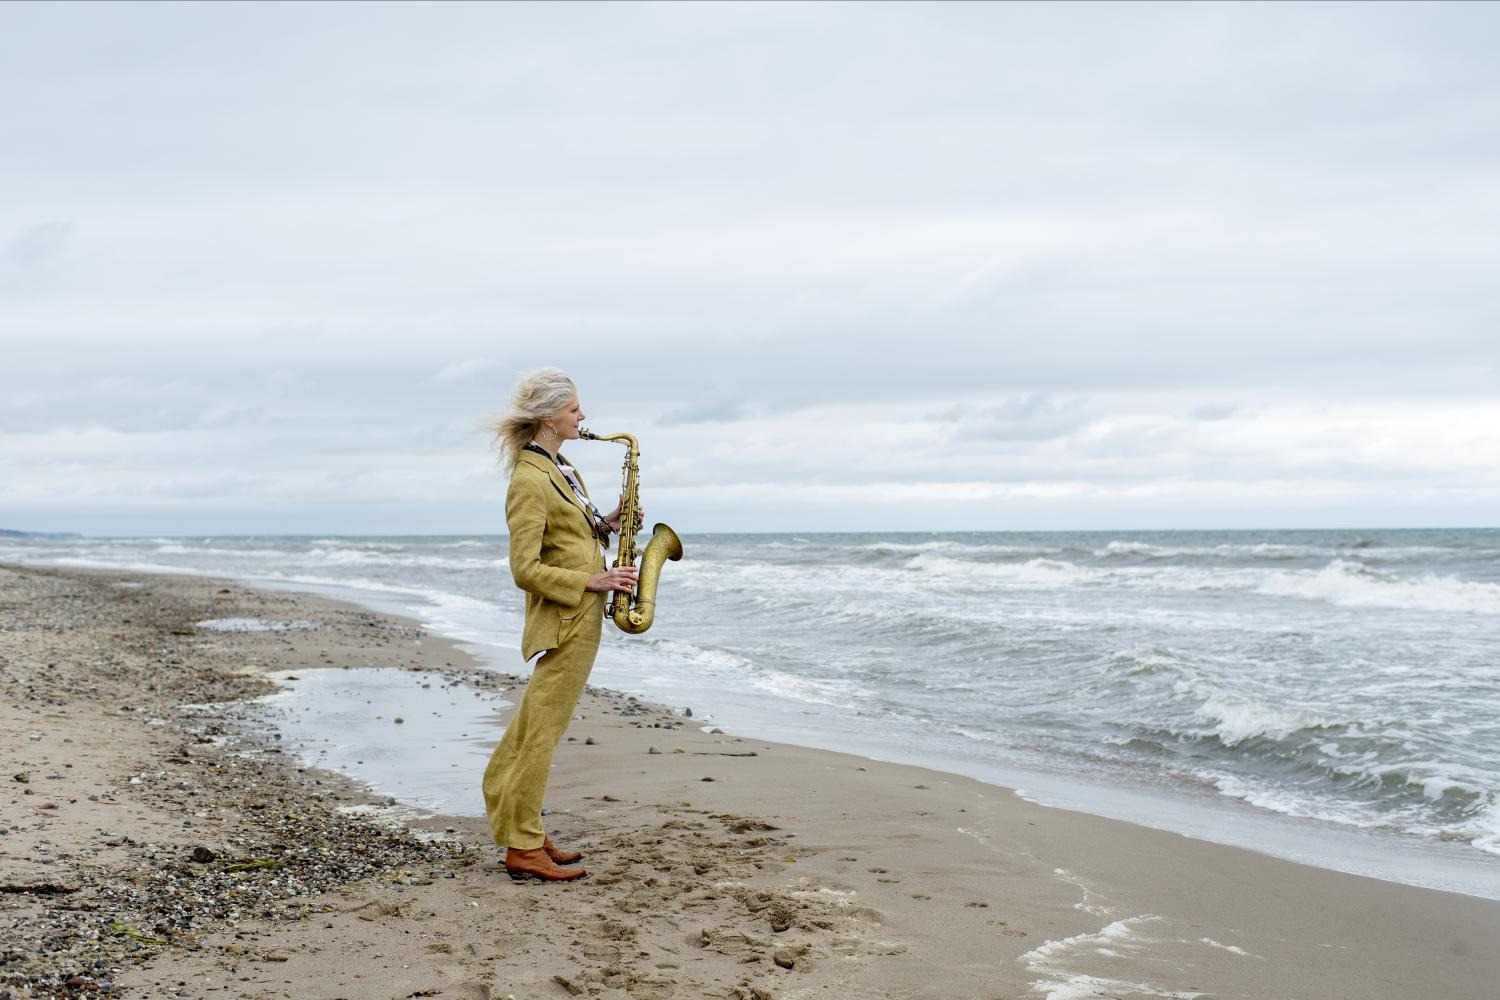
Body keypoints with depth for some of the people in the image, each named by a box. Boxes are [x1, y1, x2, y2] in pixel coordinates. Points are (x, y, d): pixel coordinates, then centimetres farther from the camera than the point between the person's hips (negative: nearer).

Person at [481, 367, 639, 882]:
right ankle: (523, 849, 3)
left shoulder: (558, 467, 14)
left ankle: (521, 833, 22)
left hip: (581, 616, 10)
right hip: (565, 620, -10)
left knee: (534, 724, 14)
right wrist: (593, 581, -20)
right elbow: (525, 569, -20)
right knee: (543, 730, -3)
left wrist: (604, 524, 7)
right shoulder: (529, 481, -17)